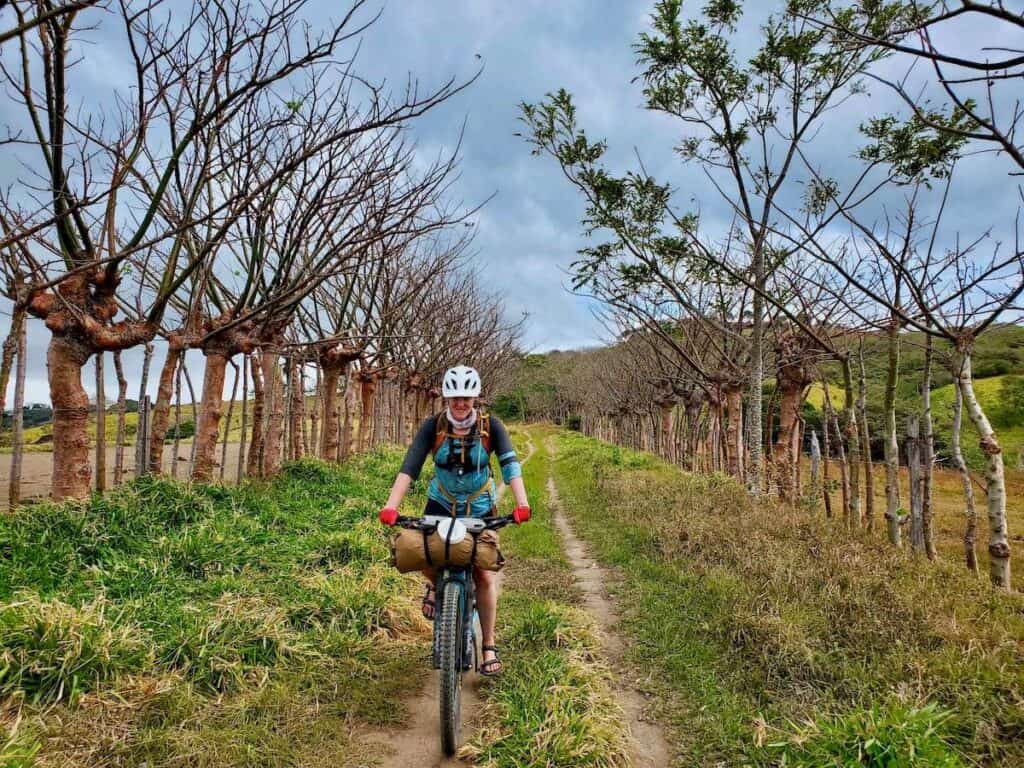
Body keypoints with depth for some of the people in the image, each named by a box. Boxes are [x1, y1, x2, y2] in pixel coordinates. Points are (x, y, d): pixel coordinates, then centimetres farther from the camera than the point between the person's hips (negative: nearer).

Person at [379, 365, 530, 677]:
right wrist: (391, 505, -41)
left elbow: (510, 463, -27)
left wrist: (521, 502, -44)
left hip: (480, 508, -1)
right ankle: (435, 585, 14)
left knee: (484, 575, -6)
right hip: (441, 503, 1)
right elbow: (410, 466, -27)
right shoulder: (433, 426, -17)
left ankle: (489, 647, 10)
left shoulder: (490, 426, -17)